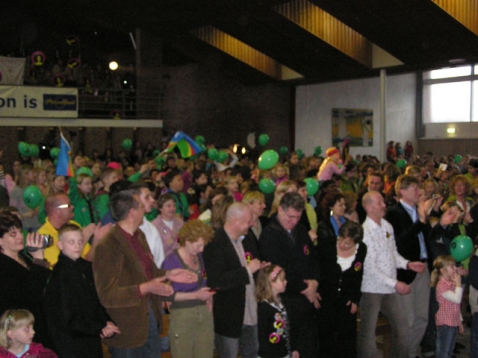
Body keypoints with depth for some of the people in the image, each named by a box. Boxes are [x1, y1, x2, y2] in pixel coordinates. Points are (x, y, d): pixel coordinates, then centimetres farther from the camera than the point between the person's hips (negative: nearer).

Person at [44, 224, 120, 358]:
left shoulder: (87, 268, 5)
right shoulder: (59, 275, -15)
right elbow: (66, 321, -15)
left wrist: (106, 322, -7)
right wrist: (100, 328, -12)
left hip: (92, 341, 6)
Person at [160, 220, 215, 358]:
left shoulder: (199, 257, 7)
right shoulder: (172, 261, -13)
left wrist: (208, 296, 2)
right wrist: (195, 295, -17)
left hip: (204, 312, 6)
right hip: (182, 315, -6)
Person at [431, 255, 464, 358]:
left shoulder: (452, 283, 9)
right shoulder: (442, 285, -18)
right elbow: (457, 299, -25)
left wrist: (459, 322, 18)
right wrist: (458, 283, -17)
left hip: (453, 323, 8)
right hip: (445, 323, -8)